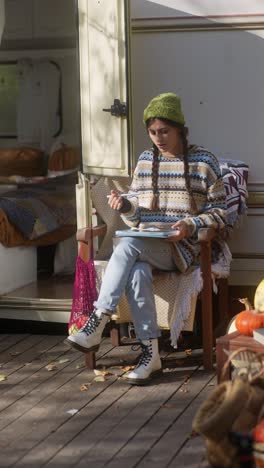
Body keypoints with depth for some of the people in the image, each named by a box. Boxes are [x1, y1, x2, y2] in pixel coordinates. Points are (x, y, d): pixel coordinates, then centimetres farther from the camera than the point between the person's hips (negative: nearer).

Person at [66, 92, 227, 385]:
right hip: (145, 246, 4)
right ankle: (150, 354, -29)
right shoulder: (145, 160, 14)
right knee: (137, 271, -34)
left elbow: (219, 213, 1)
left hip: (183, 247, -4)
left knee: (127, 245, -33)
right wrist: (125, 207, -7)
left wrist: (191, 224, -17)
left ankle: (97, 324, -31)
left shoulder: (204, 161, 1)